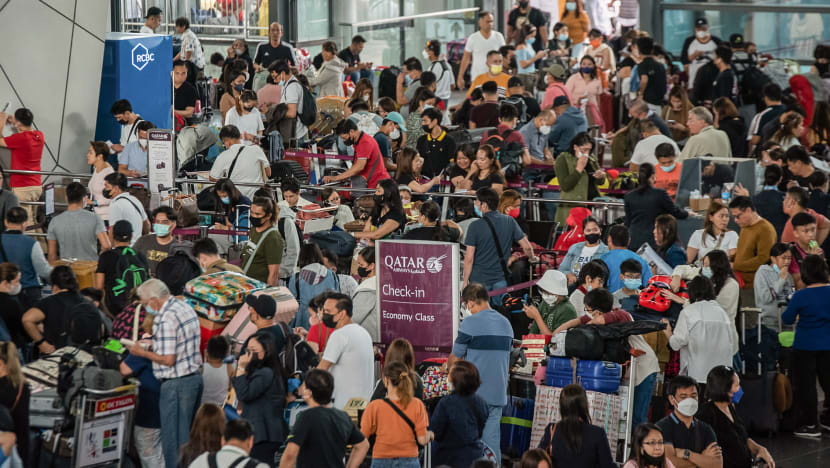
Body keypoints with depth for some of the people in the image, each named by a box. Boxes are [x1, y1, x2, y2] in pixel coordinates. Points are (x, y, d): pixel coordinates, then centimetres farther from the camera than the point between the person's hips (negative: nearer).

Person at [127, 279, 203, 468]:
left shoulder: (165, 319, -20)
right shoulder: (185, 307, 9)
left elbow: (168, 359, -21)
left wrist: (142, 353, -8)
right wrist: (154, 344, 15)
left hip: (176, 384, -9)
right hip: (195, 376, 9)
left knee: (172, 439, -1)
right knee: (190, 435, 16)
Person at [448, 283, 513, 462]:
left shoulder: (471, 323, -11)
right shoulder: (506, 324, 10)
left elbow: (455, 359, -6)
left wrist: (449, 366, 17)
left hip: (474, 394, -6)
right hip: (498, 393, 6)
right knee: (492, 440, 6)